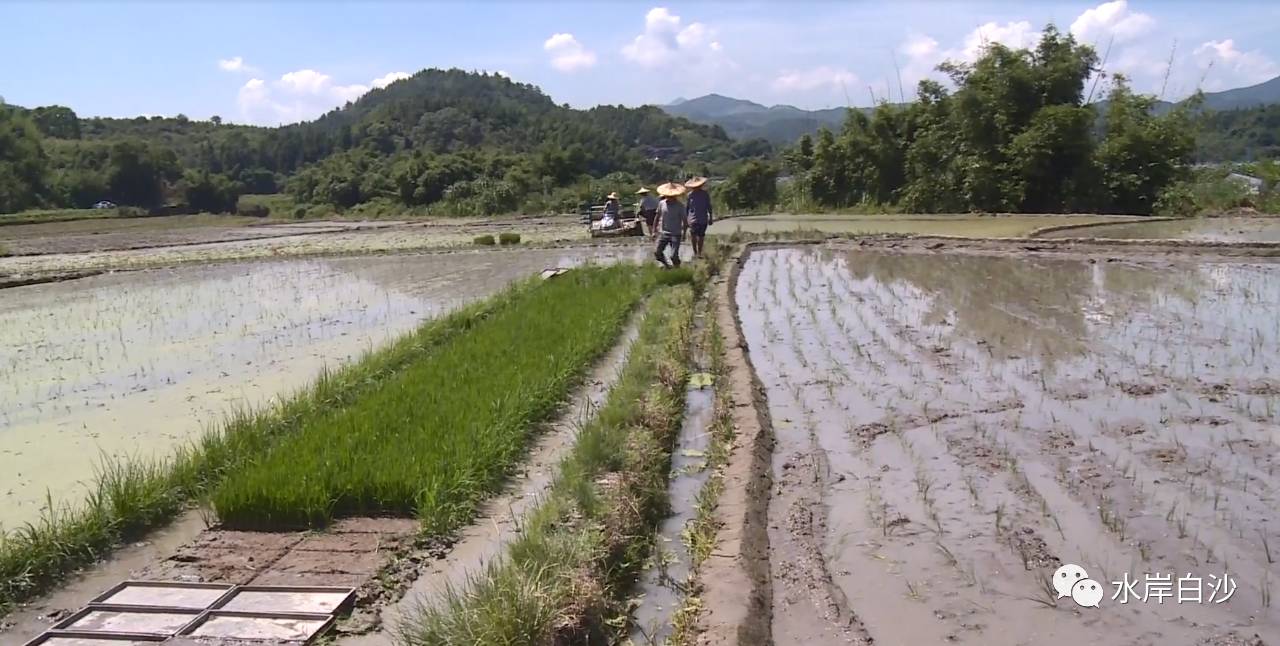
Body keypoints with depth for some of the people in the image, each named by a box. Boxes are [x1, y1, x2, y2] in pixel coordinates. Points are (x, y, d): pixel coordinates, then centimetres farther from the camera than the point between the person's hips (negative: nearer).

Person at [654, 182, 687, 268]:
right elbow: (657, 217, 12)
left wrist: (684, 233, -7)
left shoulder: (680, 206, -7)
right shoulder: (661, 204, 2)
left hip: (675, 234, -3)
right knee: (657, 252, -3)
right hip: (663, 233, 3)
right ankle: (666, 265, 24)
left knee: (674, 256, -10)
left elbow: (684, 220, -1)